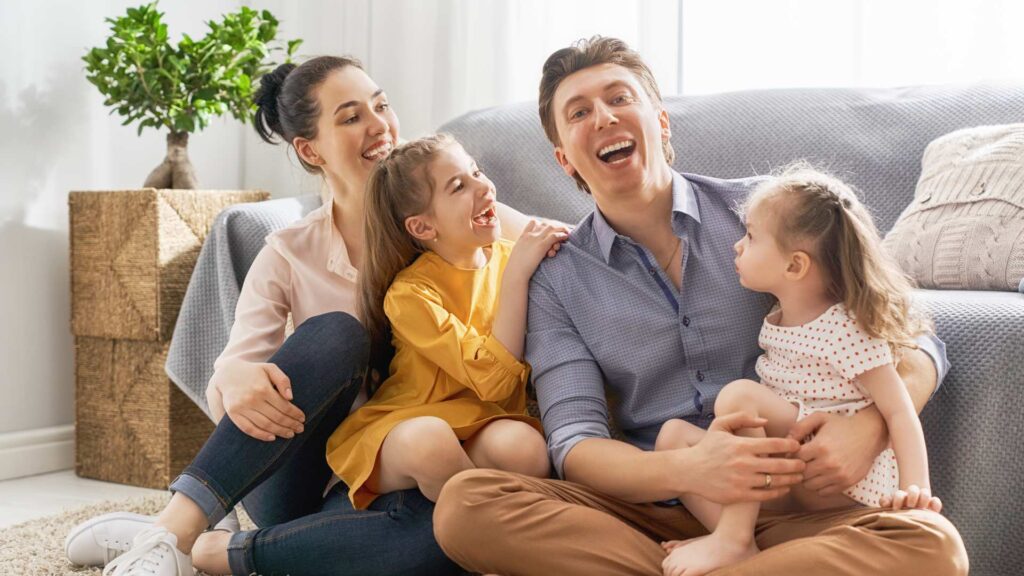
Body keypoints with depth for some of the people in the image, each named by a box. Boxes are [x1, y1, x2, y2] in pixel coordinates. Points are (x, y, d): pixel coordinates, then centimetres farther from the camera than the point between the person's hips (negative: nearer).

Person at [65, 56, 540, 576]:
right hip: (301, 474, 0)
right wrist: (232, 378, -34)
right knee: (334, 334, -31)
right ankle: (173, 530, -33)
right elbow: (226, 394, -10)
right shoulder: (288, 255, -2)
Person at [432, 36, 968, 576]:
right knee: (464, 501, -25)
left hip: (784, 505, 1)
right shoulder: (557, 280, 6)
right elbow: (574, 440, -4)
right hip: (646, 510, 0)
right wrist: (685, 470, -26)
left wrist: (869, 426, -18)